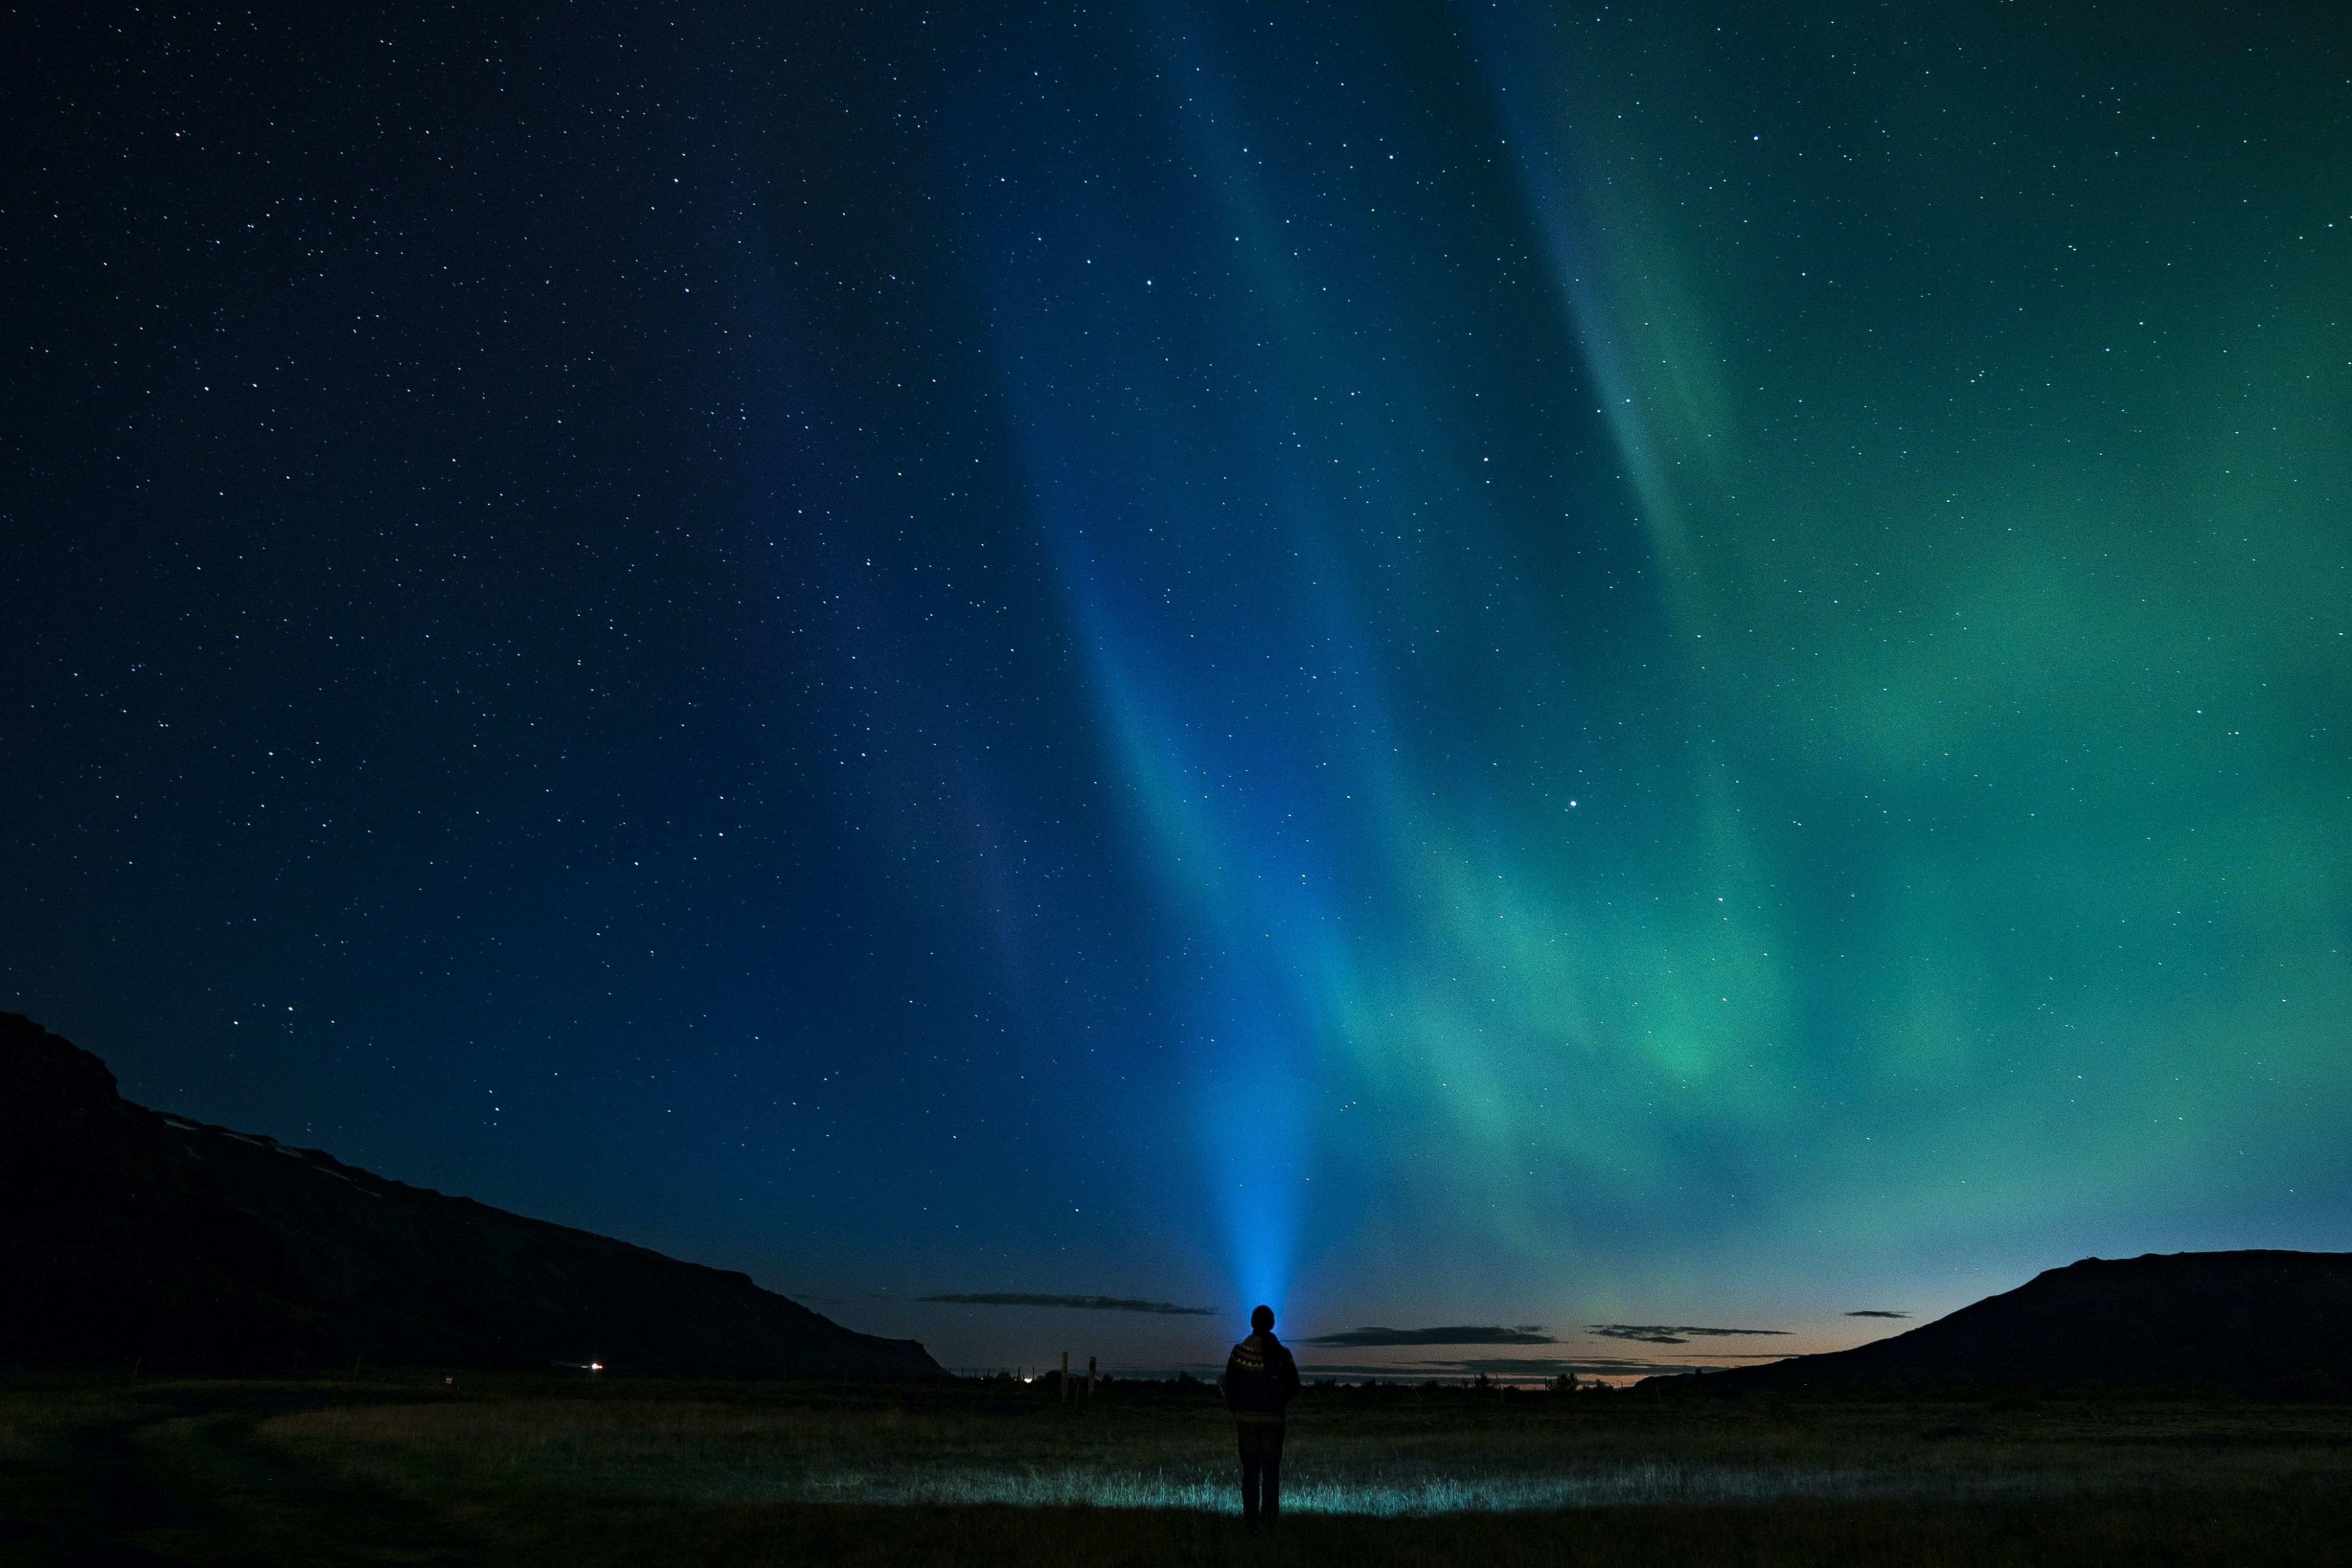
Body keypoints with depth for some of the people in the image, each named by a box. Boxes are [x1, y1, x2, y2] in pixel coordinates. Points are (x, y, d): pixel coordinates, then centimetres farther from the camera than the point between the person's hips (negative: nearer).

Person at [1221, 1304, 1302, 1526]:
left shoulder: (1239, 1352, -6)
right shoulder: (1282, 1353, -6)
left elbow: (1229, 1387, -2)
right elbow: (1294, 1388, 0)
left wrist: (1235, 1411, 12)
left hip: (1246, 1418, 0)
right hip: (1273, 1419, 0)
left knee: (1250, 1469, 8)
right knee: (1271, 1469, 8)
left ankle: (1250, 1516, 7)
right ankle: (1269, 1516, 5)